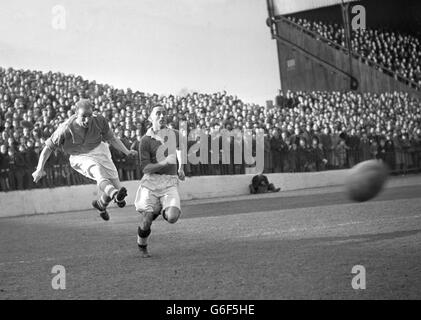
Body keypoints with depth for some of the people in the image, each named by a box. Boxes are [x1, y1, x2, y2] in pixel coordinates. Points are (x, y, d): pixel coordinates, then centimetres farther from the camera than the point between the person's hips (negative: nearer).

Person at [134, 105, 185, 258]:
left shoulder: (174, 134, 7)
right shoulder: (145, 140, -5)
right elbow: (145, 168, -12)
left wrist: (181, 167, 32)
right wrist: (165, 162, -25)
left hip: (170, 184, 2)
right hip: (151, 182, -2)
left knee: (172, 218, -22)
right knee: (146, 222, -9)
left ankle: (161, 210, 16)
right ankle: (142, 248, 25)